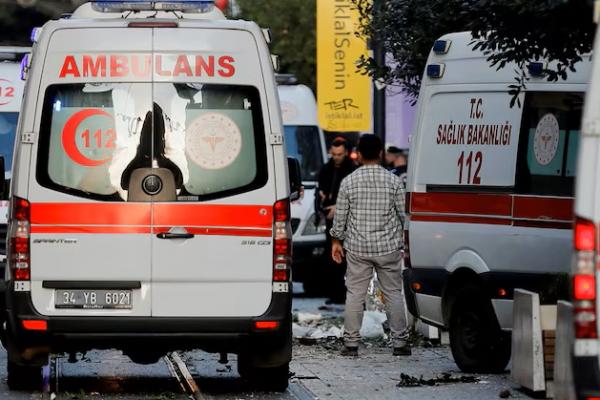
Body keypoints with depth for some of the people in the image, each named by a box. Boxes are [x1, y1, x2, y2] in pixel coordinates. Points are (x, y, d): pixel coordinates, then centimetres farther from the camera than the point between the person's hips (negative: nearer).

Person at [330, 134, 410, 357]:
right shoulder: (393, 181, -4)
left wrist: (337, 241, 13)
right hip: (388, 247, 0)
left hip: (357, 247, 0)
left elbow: (340, 215, 1)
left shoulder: (348, 182, -3)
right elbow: (403, 215, 0)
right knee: (393, 293, 7)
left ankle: (351, 343, 4)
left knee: (354, 294, 5)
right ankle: (398, 342, 7)